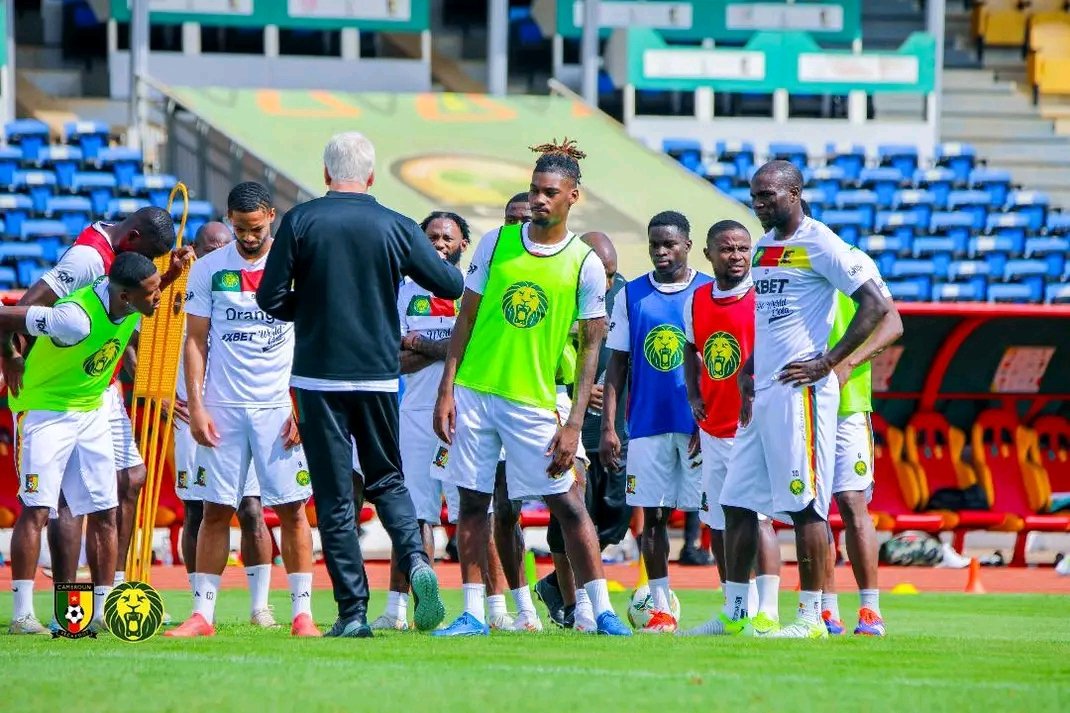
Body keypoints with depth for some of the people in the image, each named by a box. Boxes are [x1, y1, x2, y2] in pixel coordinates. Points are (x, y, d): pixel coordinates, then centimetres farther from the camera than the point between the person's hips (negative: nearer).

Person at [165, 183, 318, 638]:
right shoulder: (208, 270, 5)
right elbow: (195, 341, 7)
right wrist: (195, 405, -3)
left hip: (279, 408, -1)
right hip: (223, 407, 1)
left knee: (292, 510, -3)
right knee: (215, 510, 1)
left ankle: (302, 613, 0)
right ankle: (202, 614, 4)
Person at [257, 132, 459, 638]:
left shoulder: (300, 222, -5)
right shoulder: (397, 228, -1)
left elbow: (271, 300, -4)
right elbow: (452, 285, 6)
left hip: (318, 376, -2)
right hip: (378, 375, 2)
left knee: (334, 495, 3)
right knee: (386, 478, 17)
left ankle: (353, 611, -1)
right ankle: (416, 562, -10)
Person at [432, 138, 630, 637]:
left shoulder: (585, 264, -4)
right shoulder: (496, 243, 3)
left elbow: (590, 347, -2)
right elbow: (466, 318, 7)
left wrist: (573, 424, -8)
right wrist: (446, 390, 0)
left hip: (533, 401, -2)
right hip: (474, 391, 3)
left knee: (567, 503, -3)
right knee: (472, 502, 4)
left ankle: (602, 611, 2)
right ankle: (473, 615, 9)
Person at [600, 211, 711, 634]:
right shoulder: (632, 295, 8)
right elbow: (617, 365, 9)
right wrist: (608, 427, 1)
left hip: (699, 424, -3)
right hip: (648, 423, 3)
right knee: (652, 515, 3)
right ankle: (661, 610, 9)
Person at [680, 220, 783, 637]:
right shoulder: (698, 301, 10)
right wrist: (694, 397, 11)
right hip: (712, 428, 7)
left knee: (757, 516, -13)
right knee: (718, 523, 9)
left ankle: (767, 613, -15)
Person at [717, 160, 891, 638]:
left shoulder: (819, 244, -9)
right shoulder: (762, 248, 17)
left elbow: (876, 305, -14)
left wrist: (827, 362, -15)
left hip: (800, 390, -9)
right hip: (762, 392, 9)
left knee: (806, 505, -7)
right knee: (737, 503, 9)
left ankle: (811, 617, -4)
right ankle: (734, 613, 15)